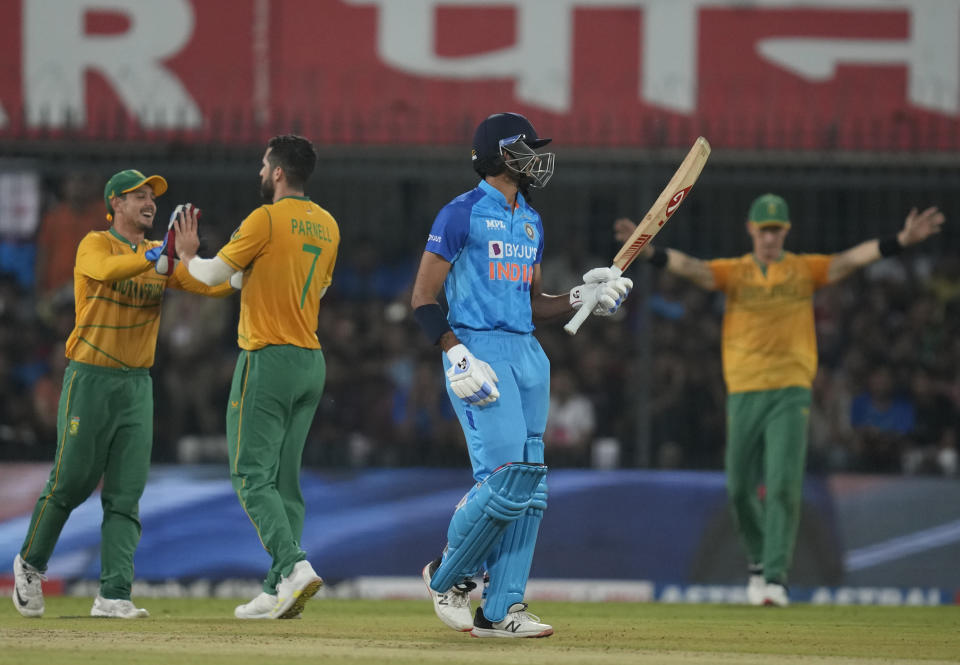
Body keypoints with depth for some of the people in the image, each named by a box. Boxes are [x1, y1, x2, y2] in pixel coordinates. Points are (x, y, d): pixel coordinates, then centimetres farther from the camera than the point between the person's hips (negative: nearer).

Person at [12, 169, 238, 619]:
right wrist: (156, 255, -43)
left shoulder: (158, 256, 11)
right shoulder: (95, 245, -5)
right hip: (90, 379, -5)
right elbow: (110, 270, -29)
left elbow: (210, 284, -1)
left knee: (126, 494, -2)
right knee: (71, 482, -1)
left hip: (137, 385, 5)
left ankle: (114, 596, -5)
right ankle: (30, 563, 23)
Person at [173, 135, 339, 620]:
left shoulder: (266, 220, -11)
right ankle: (279, 592, 5)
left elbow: (213, 274, -8)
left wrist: (186, 255, 13)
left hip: (267, 357, -7)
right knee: (285, 480, 9)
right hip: (312, 362, 7)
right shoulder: (327, 226, 12)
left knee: (252, 475, -7)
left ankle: (293, 565, -25)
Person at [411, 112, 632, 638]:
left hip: (528, 356, 8)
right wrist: (459, 357, -19)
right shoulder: (462, 214, -5)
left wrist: (583, 298, 8)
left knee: (529, 486, 2)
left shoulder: (530, 222, 19)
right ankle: (447, 576, 4)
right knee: (504, 477, -16)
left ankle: (500, 610, 4)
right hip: (478, 350, -8)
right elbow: (423, 298, -8)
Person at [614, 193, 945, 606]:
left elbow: (851, 260, -6)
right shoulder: (733, 272, 6)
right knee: (739, 489, 5)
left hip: (790, 393, -2)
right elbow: (688, 266, -9)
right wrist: (646, 250, -29)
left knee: (783, 486, -12)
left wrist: (902, 240, -21)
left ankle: (776, 576, -12)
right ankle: (759, 559, 28)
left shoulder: (805, 270, 6)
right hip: (743, 392, 2)